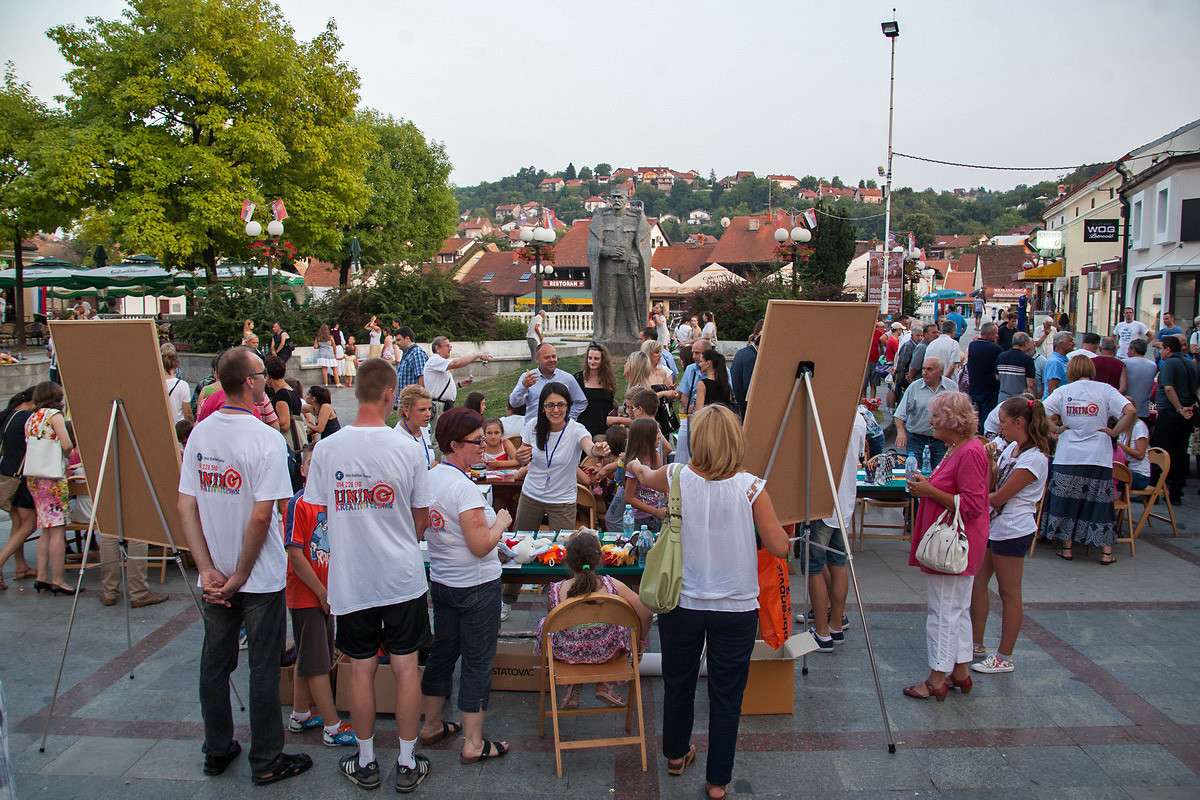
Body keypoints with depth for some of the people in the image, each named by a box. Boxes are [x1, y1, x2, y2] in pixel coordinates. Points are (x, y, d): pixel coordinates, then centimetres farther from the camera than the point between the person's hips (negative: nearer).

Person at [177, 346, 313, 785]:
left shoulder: (199, 434, 0)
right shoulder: (266, 439, -19)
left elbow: (186, 506, -2)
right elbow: (261, 516, -23)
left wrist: (208, 569, -4)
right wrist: (241, 576, -12)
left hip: (216, 577, 6)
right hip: (261, 577, -6)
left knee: (215, 663, 18)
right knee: (264, 670, 7)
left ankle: (217, 751, 33)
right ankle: (266, 761, 20)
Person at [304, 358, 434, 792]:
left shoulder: (326, 448, -8)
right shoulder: (407, 447, -11)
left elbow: (321, 512, 2)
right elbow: (421, 518, -2)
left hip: (350, 578, 1)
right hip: (403, 576, -1)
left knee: (361, 670, 13)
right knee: (405, 667, 10)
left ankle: (366, 762, 27)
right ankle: (407, 763, 21)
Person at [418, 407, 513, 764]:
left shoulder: (429, 478, 2)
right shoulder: (463, 487, -24)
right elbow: (481, 545, -24)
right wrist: (501, 521, -7)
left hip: (441, 582, 8)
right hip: (477, 585, -8)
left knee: (442, 653, 20)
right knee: (477, 661, 4)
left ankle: (431, 725, 35)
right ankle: (474, 743, 14)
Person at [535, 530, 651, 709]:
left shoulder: (556, 591, -20)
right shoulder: (611, 585, -20)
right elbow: (646, 613, -17)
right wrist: (641, 641, 2)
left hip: (567, 654, 0)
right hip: (605, 652, 0)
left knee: (543, 624, 30)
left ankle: (572, 685, 20)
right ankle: (605, 684, 23)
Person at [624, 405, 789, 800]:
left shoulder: (677, 478, -10)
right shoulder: (751, 488, -15)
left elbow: (646, 477, 15)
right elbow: (780, 547, -10)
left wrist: (637, 467, 38)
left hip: (682, 602, 2)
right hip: (736, 608, -1)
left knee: (678, 682, 22)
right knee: (726, 694, 13)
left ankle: (676, 754, 44)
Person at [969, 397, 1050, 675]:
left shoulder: (1033, 458, -19)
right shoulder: (1010, 448, 10)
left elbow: (1000, 496, -19)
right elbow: (990, 483, 11)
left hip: (1012, 532, -9)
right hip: (993, 525, 9)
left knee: (1009, 594, 3)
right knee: (977, 584, 13)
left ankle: (1004, 657, 13)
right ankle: (976, 644, 26)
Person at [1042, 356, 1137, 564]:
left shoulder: (1063, 391, 1)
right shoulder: (1105, 390, 0)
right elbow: (1130, 411, -12)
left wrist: (1057, 429, 2)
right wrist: (1114, 432, -2)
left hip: (1068, 458, 0)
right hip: (1099, 458, 0)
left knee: (1066, 501, 9)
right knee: (1100, 503, 8)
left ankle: (1066, 548, 13)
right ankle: (1106, 552, 11)